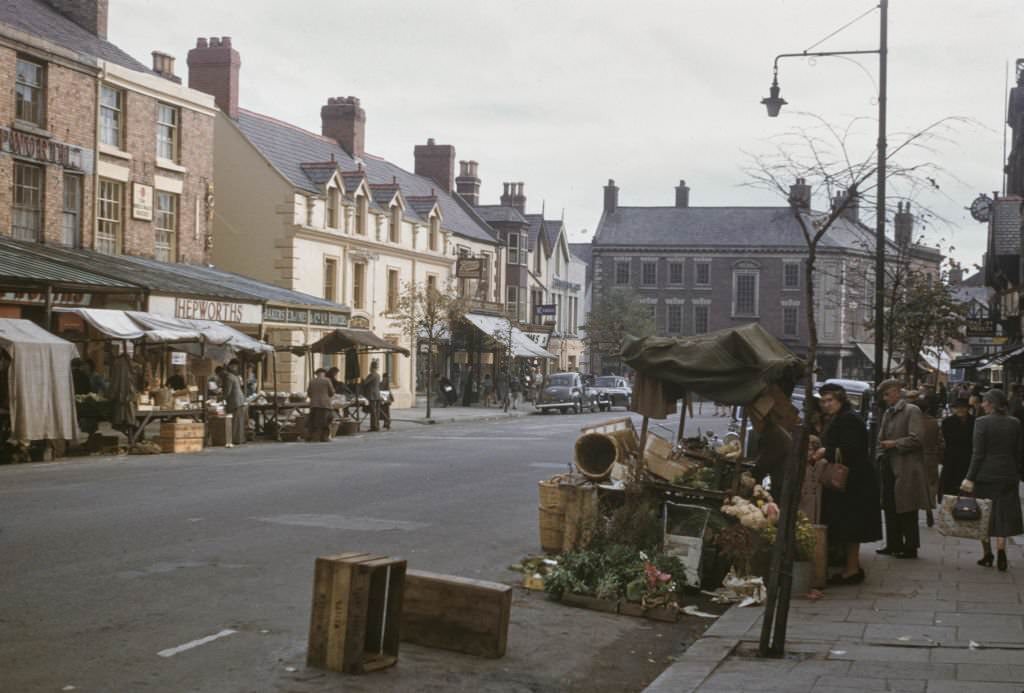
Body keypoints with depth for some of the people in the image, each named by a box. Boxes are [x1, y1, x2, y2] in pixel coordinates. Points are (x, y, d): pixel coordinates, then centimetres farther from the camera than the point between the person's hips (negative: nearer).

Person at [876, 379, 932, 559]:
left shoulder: (912, 411, -7)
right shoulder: (887, 414, 17)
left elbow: (916, 439, -16)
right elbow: (881, 439, 22)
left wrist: (894, 444, -12)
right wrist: (881, 456, 7)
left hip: (906, 469, -8)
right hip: (890, 468, 8)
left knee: (907, 511, -2)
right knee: (890, 508, 11)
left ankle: (911, 548, 5)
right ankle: (894, 544, 19)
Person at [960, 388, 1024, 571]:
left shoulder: (982, 422, -11)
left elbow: (978, 453, -13)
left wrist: (970, 478, -10)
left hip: (986, 475, -3)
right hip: (1008, 476, 3)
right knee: (1003, 515, 8)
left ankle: (987, 554, 15)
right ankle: (1001, 554, -1)